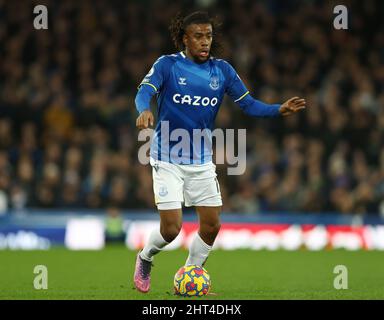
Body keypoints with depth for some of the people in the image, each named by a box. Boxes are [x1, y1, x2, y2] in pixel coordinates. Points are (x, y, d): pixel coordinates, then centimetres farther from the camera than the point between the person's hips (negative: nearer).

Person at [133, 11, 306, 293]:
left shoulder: (222, 70, 1)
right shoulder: (168, 64, -10)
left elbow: (248, 104, 0)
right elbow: (145, 91, -24)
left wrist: (279, 110, -18)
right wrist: (145, 110, -48)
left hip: (202, 161, 4)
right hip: (168, 160, -4)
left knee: (211, 226, 2)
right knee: (171, 228, -9)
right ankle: (145, 259, 23)